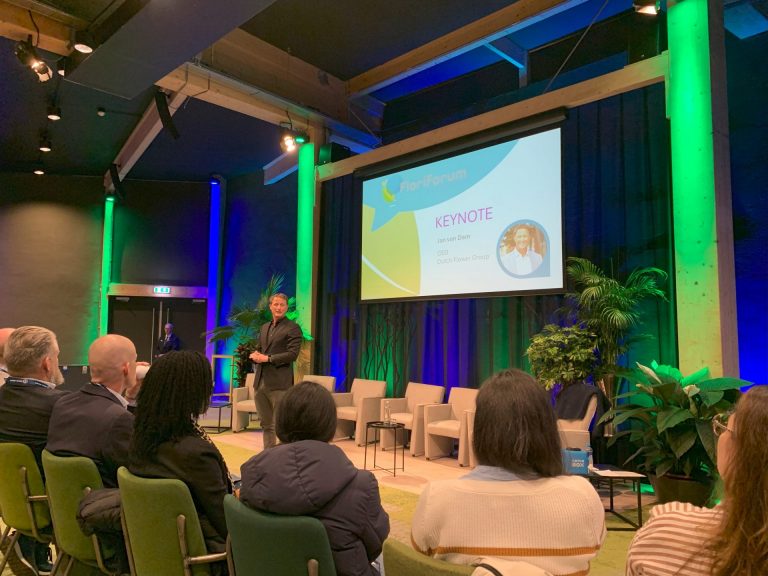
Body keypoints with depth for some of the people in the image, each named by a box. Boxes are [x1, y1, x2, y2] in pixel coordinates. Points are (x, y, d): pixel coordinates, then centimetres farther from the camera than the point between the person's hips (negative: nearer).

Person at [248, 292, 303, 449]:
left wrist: (267, 358, -16)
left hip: (279, 383, -7)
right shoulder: (264, 327, 19)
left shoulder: (292, 328, -4)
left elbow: (292, 354, -12)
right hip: (260, 382, 7)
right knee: (266, 424, 14)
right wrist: (255, 355, -1)